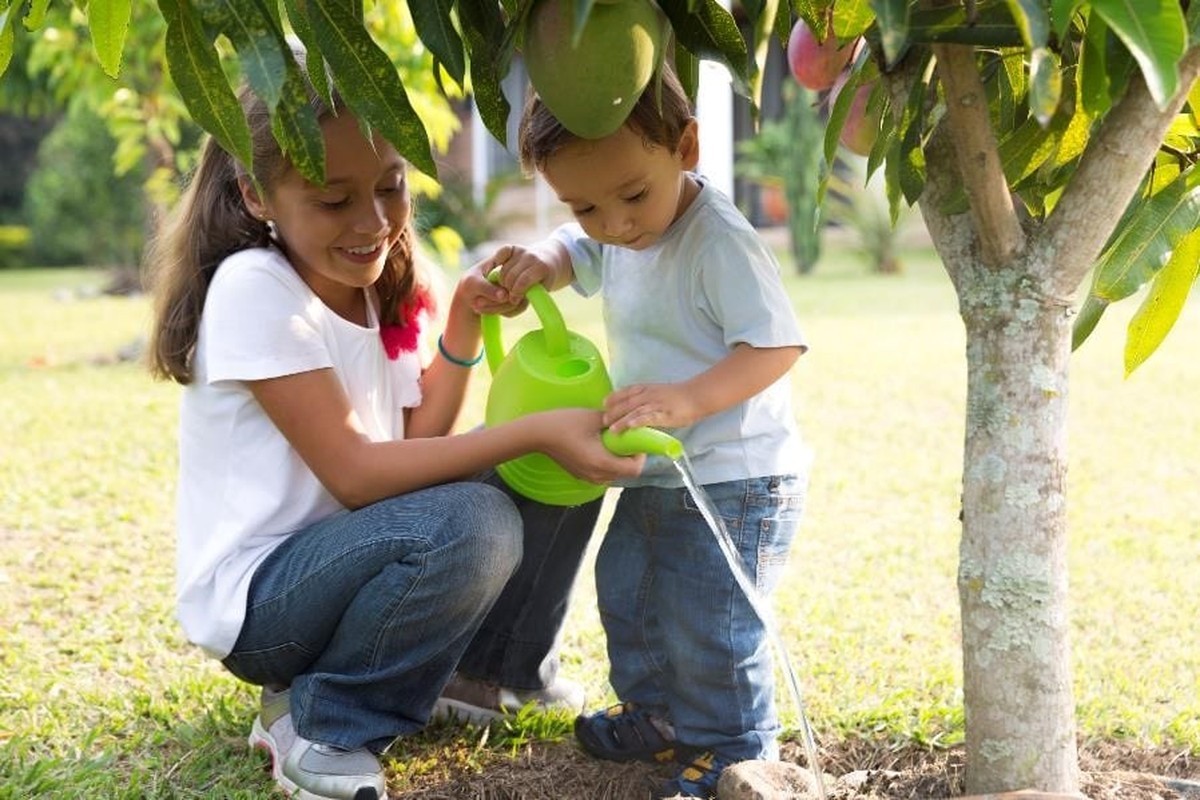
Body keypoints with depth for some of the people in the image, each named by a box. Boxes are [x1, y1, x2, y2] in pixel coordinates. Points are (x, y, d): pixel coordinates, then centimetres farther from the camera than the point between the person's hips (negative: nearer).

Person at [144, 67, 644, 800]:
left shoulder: (378, 287, 3)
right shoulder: (253, 289, -21)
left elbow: (418, 441, 0)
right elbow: (356, 474, -25)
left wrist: (464, 326, -11)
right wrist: (535, 432, -30)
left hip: (358, 558, 8)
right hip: (257, 595, -8)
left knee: (560, 473, 1)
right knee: (469, 520, -34)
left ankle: (489, 670, 16)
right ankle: (321, 725, -11)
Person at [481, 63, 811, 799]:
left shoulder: (720, 244, -25)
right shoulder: (615, 237, 1)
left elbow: (777, 346, -27)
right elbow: (572, 253, 18)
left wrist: (688, 400, -39)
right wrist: (538, 263, -8)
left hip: (734, 481, -9)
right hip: (656, 476, 9)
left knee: (709, 626, -3)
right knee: (627, 593, 22)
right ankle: (660, 714, 42)